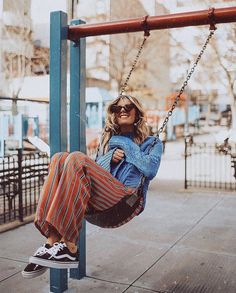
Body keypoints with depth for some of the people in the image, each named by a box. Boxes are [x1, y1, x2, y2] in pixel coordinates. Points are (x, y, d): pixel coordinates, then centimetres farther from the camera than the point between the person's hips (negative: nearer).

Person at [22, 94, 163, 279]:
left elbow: (150, 170, -2)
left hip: (126, 200, -5)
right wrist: (111, 157, 5)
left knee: (77, 159, -27)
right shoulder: (109, 139, 32)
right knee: (60, 158, -21)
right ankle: (52, 241, -30)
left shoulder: (151, 143, 19)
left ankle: (69, 248, -30)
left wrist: (126, 146, 5)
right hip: (97, 199, 5)